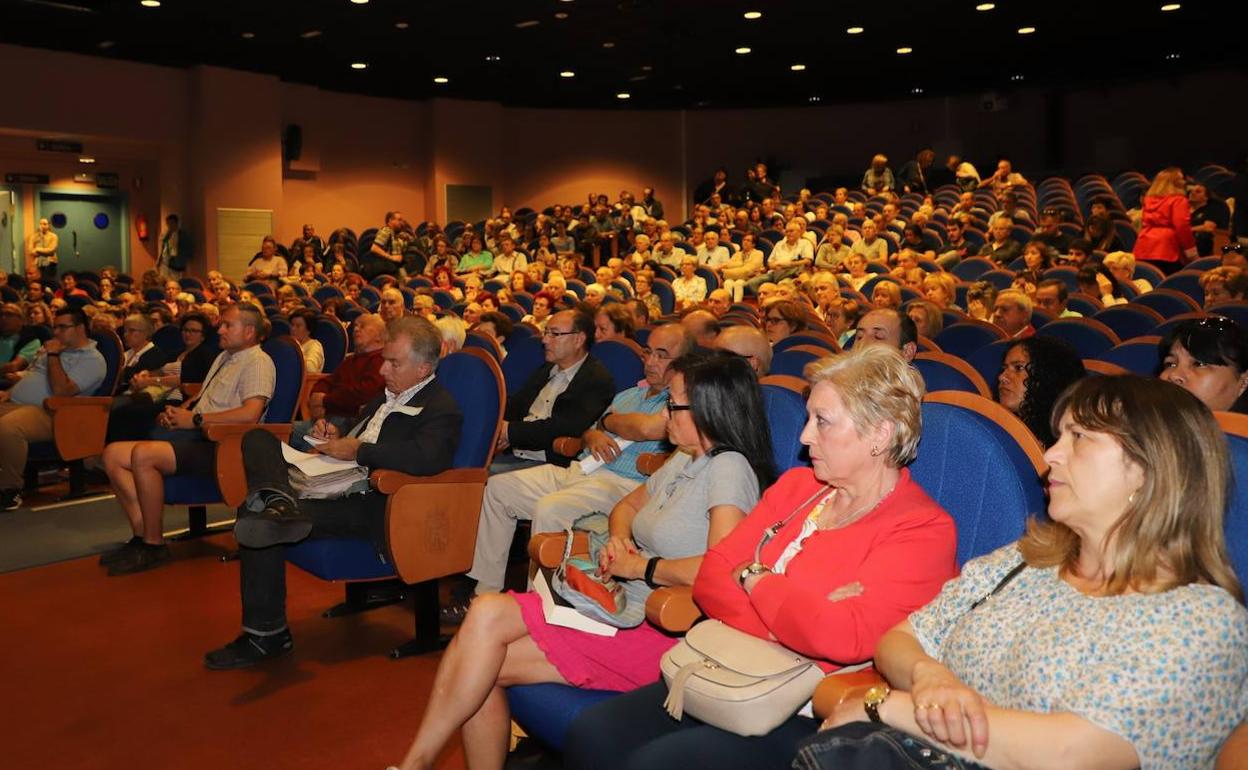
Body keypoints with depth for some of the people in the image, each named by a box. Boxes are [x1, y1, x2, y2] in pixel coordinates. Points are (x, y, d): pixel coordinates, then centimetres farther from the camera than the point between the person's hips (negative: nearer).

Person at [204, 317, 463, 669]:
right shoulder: (388, 396, 19)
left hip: (370, 507, -10)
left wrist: (356, 449, -22)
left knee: (255, 517, -23)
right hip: (338, 484, 10)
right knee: (257, 438, 6)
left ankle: (266, 634, -11)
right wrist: (336, 437, 9)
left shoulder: (441, 409, -11)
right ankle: (279, 502, -27)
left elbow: (427, 458, -31)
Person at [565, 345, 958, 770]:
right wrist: (796, 614, -14)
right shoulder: (796, 485, 10)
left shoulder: (922, 531, -10)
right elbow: (711, 575, 5)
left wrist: (753, 579, -9)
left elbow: (841, 638, -25)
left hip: (808, 719, -6)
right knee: (591, 733, -11)